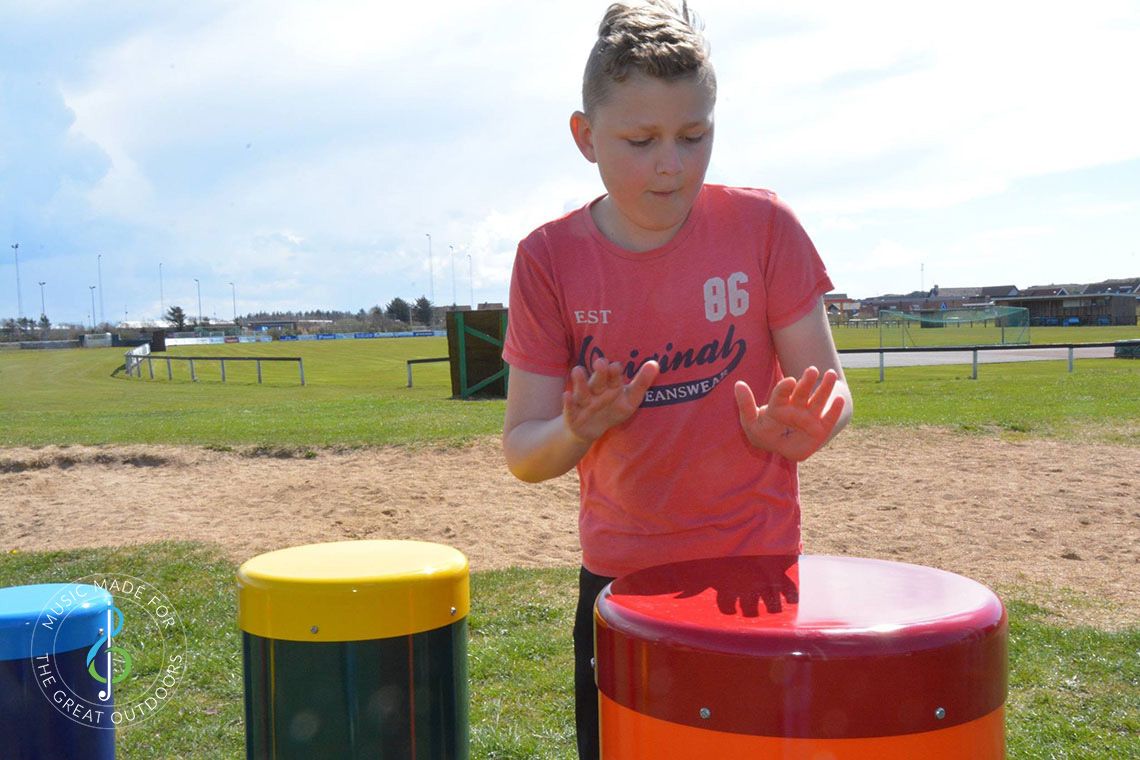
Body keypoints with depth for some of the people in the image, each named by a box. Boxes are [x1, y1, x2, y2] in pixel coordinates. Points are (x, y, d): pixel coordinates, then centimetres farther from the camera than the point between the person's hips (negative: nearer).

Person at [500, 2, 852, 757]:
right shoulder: (550, 259, -7)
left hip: (756, 566, -1)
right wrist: (577, 431, -28)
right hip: (619, 578, 1)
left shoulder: (763, 226, -8)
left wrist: (795, 428, -27)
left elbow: (828, 391, -4)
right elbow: (524, 452, -6)